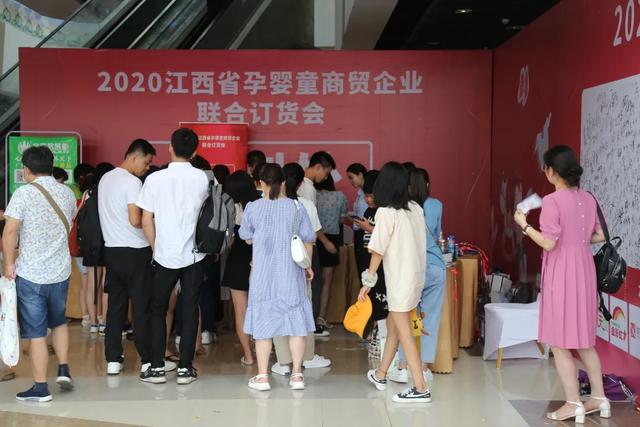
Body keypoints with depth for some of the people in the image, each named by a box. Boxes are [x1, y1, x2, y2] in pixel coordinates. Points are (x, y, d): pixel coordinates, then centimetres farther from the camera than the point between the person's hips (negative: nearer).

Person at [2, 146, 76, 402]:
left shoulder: (24, 193, -12)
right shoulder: (67, 193, 4)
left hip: (30, 273, -5)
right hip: (60, 271, 5)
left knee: (36, 332, 3)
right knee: (59, 322, 25)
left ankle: (40, 388, 9)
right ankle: (63, 369, 17)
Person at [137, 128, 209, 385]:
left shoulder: (155, 179, -7)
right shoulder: (202, 178, -4)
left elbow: (146, 221, -4)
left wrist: (155, 248, 8)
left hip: (165, 256, -1)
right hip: (194, 255, 1)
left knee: (158, 310, 12)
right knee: (190, 310, 7)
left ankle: (157, 367, 11)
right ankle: (185, 368, 10)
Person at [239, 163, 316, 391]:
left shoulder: (253, 208, -5)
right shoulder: (296, 207, -4)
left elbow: (247, 238, 7)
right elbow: (308, 240, 1)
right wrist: (308, 266, 15)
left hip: (263, 275, 0)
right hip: (291, 275, 0)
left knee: (262, 321, 7)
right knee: (295, 321, 9)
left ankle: (262, 376, 10)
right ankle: (297, 374, 11)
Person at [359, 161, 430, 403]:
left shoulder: (386, 212, -13)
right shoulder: (416, 209, 4)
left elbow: (378, 251, -12)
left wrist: (368, 282, -3)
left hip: (400, 278, -7)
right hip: (415, 274, 7)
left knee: (403, 332, -2)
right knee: (392, 324, 20)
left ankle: (421, 389, -2)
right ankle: (380, 375, 32)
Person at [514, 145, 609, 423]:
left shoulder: (552, 201, -16)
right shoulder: (588, 199, 5)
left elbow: (548, 243, -19)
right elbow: (600, 236, 9)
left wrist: (524, 225, -7)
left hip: (561, 275, -7)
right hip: (584, 272, 7)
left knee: (560, 342, 3)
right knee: (583, 339, 18)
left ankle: (573, 404, 7)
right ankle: (599, 398, 22)